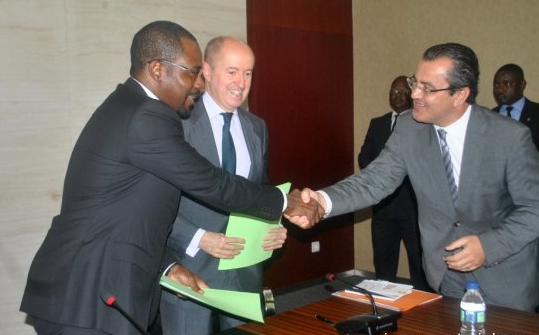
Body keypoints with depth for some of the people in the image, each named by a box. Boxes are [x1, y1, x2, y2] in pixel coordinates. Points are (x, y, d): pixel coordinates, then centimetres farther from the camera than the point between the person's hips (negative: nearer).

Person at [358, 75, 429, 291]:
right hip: (384, 204, 4)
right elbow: (364, 157, 10)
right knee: (383, 263, 11)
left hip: (415, 203, -4)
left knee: (420, 264, 1)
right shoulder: (377, 124, 15)